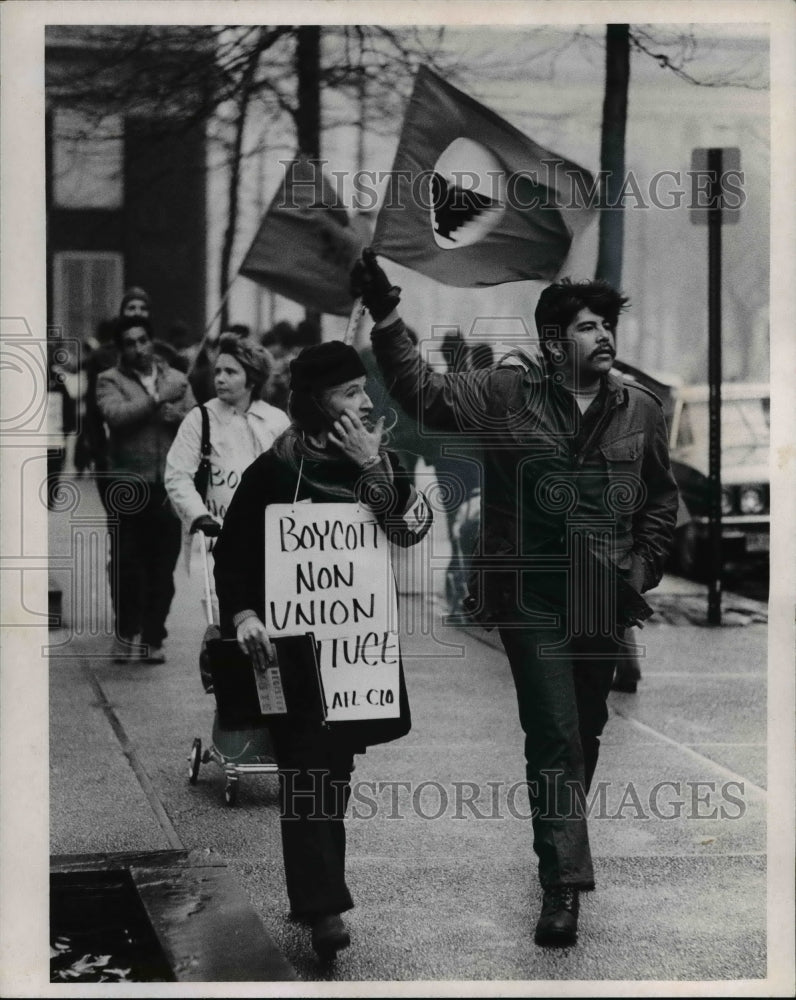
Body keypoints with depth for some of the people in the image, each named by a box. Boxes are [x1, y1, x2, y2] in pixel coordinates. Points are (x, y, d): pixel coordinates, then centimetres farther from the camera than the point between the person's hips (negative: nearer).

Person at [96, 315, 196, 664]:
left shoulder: (177, 380, 13)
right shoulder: (110, 380, 4)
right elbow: (115, 415, -16)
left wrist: (176, 416, -13)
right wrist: (157, 398, -18)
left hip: (168, 485, 2)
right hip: (127, 485, -2)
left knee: (163, 566, 2)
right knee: (125, 562, -4)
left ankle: (153, 638, 11)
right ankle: (125, 631, 15)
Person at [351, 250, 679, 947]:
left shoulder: (640, 410, 6)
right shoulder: (506, 394, -3)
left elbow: (661, 496, 17)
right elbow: (424, 394, -10)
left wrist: (643, 565, 7)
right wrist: (386, 318, -19)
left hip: (605, 601, 4)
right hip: (533, 598, -4)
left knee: (587, 731, 17)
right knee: (555, 735, -8)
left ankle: (562, 844, 37)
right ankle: (563, 883, -7)